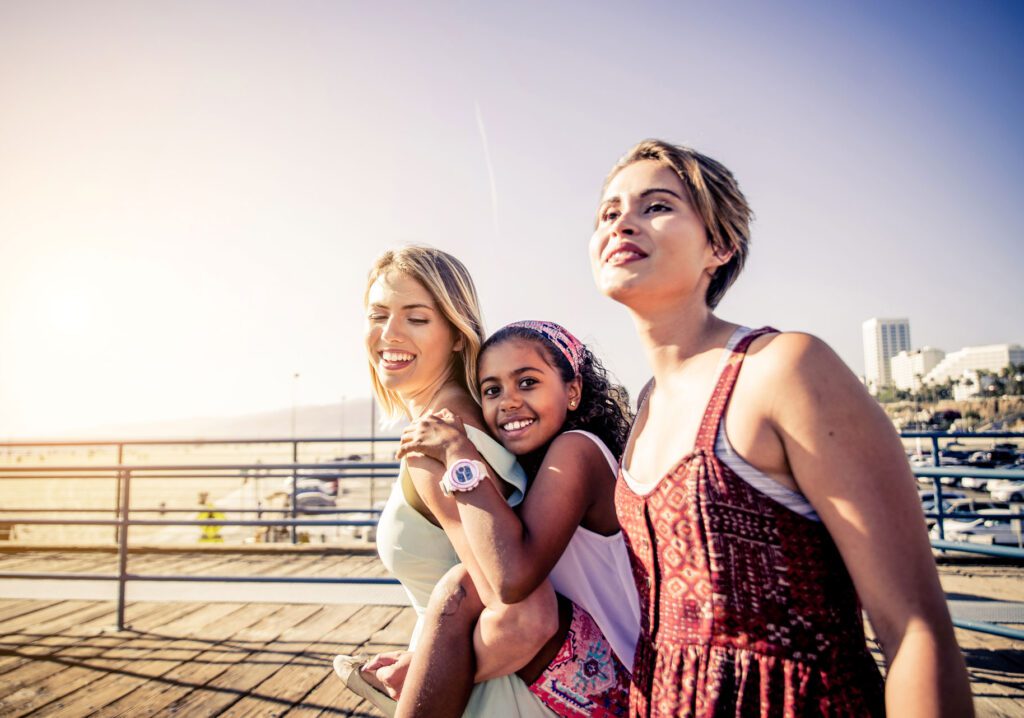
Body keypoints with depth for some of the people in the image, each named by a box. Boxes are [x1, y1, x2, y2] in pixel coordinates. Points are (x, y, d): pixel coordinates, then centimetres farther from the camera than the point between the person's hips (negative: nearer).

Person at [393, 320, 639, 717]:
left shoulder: (575, 449, -19)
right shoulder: (524, 469, 8)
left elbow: (513, 576, -34)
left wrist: (458, 452, -25)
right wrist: (416, 662, 9)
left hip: (622, 685, -9)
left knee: (462, 589, -21)